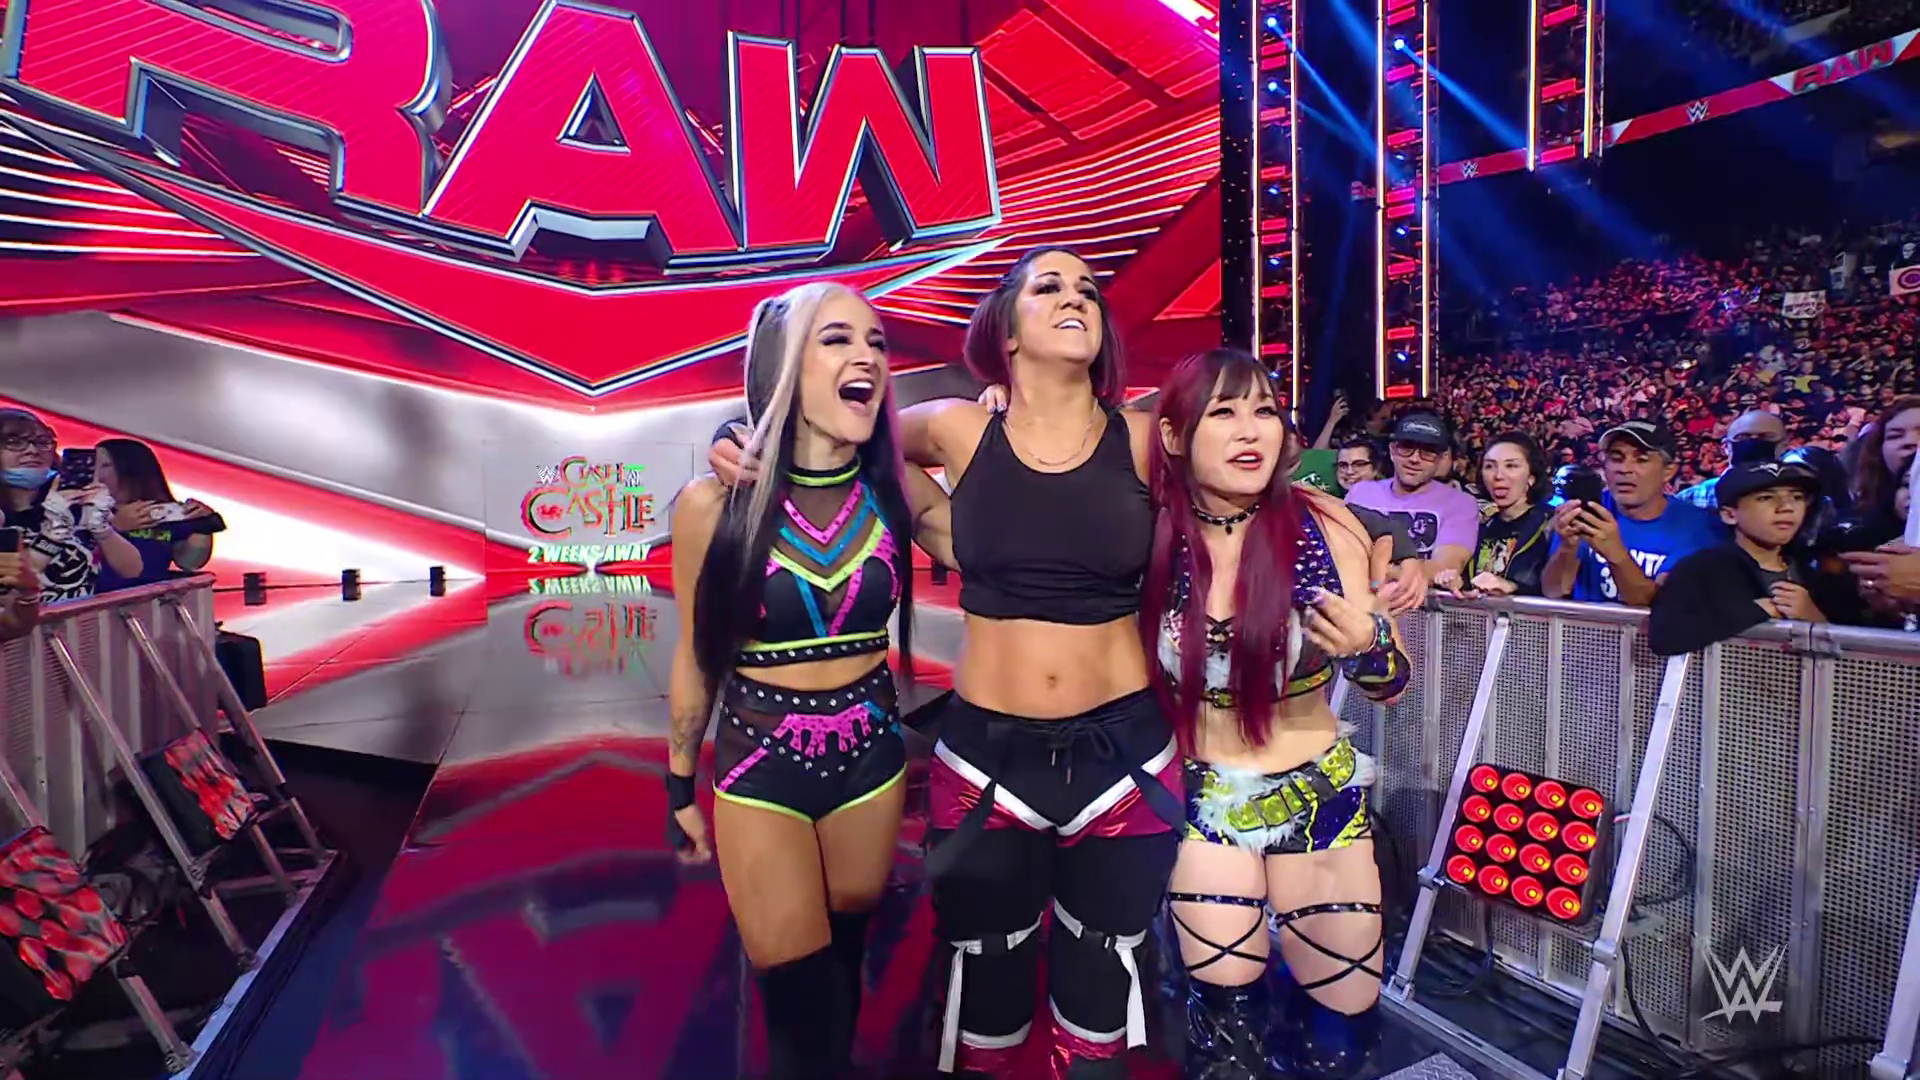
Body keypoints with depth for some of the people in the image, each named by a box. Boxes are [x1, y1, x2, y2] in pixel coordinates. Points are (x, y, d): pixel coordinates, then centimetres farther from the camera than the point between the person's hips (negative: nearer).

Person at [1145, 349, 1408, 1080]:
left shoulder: (1321, 527, -13)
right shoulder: (1151, 536, -14)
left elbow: (1390, 685, -6)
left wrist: (1366, 644, -28)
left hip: (1320, 796, 1)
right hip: (1204, 800, 0)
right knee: (1226, 1021, 5)